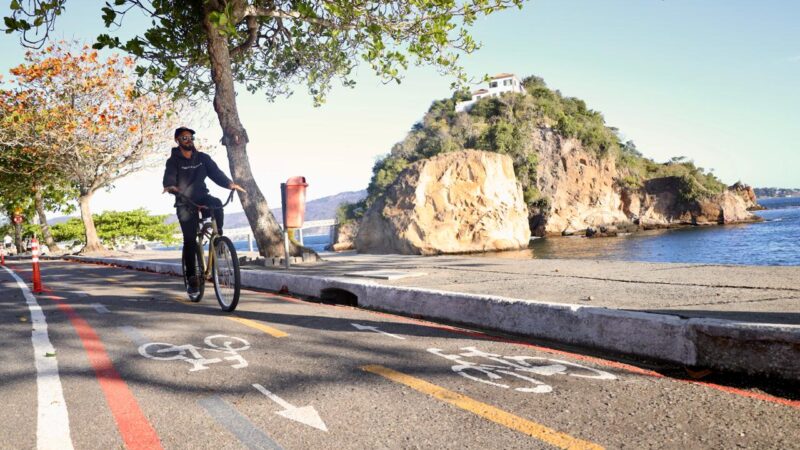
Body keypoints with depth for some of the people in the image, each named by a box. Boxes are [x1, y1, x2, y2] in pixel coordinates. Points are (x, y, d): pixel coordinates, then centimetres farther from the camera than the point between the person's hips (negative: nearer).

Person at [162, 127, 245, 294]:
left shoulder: (203, 158, 8)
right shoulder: (173, 161, 1)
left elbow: (215, 172, -4)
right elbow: (169, 177, -16)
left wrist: (229, 183, -23)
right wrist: (170, 186, -40)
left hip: (202, 198, 2)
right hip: (185, 203, -2)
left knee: (216, 204, -34)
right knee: (189, 240, -9)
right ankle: (192, 278, 2)